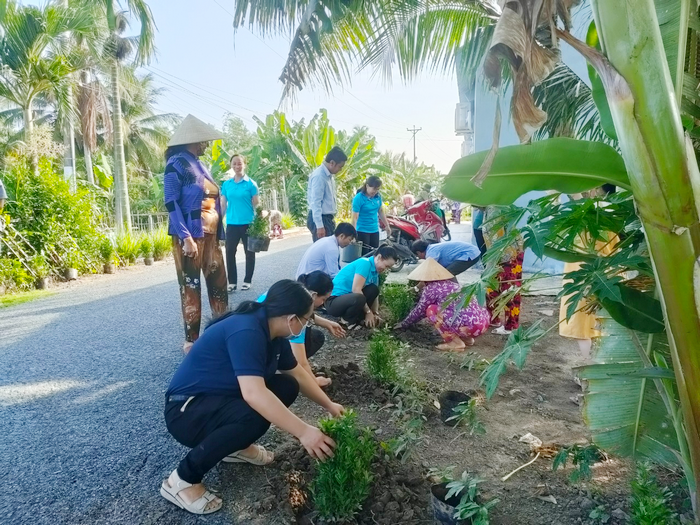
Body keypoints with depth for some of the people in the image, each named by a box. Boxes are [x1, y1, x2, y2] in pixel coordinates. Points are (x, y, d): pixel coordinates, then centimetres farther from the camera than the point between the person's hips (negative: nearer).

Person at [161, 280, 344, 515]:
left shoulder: (273, 332, -2)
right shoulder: (245, 330, -30)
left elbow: (298, 374, 13)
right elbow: (253, 393, -41)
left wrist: (329, 405, 12)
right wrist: (303, 431, -38)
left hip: (221, 400, 9)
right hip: (187, 410, -9)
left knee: (287, 387, -2)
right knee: (254, 417, -34)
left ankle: (235, 446, 13)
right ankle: (181, 480, -13)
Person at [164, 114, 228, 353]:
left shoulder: (199, 165, 18)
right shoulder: (177, 163, -7)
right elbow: (171, 203, -14)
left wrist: (218, 235, 15)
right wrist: (186, 237, -21)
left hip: (210, 235, 8)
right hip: (190, 236, -8)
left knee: (219, 284, 9)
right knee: (191, 287, -1)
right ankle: (191, 340, 8)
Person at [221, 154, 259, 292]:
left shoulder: (251, 183, -2)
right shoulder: (226, 184, 6)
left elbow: (256, 205, -2)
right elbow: (223, 205, 9)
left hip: (248, 223, -3)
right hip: (231, 224, 3)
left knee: (249, 252, 6)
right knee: (230, 252, 3)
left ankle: (247, 281, 19)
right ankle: (232, 282, 13)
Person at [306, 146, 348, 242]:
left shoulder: (329, 175, 10)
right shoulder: (319, 176, -19)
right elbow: (316, 202, -23)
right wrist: (319, 226, -26)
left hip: (328, 218, 10)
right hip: (320, 219, -10)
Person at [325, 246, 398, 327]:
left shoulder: (375, 272, 9)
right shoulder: (365, 263, -18)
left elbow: (374, 295, 12)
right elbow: (356, 289, -24)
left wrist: (375, 314, -1)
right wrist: (368, 312, -17)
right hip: (333, 300, -9)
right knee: (359, 299, -35)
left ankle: (357, 318, 0)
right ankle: (347, 322, -7)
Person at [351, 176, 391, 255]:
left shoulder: (378, 196, 2)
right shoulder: (358, 198, -15)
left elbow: (381, 211, 17)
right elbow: (355, 217, -18)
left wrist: (387, 226, 22)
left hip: (375, 230, 6)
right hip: (362, 231, -6)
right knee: (364, 255, -5)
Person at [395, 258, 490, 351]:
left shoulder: (431, 288, 0)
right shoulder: (451, 284, 23)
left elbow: (419, 311, 11)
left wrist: (403, 324, 26)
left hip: (470, 326, -9)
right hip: (484, 322, 9)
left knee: (431, 310, 5)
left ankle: (456, 343, 2)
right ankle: (466, 338, 18)